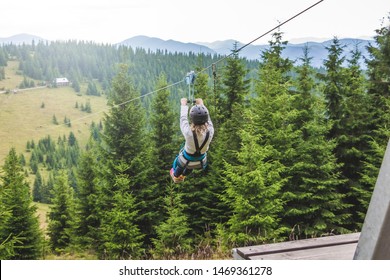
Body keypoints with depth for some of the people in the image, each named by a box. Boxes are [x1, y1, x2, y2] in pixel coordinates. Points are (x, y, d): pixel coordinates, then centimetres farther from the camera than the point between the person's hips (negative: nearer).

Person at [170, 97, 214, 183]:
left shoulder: (189, 133, -38)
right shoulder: (210, 132, -31)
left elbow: (183, 118, -19)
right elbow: (207, 118, -11)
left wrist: (183, 104, -1)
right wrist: (201, 104, 5)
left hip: (185, 161, -2)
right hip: (200, 163, 3)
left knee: (177, 162, 34)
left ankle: (176, 177, 64)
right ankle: (183, 176, 68)